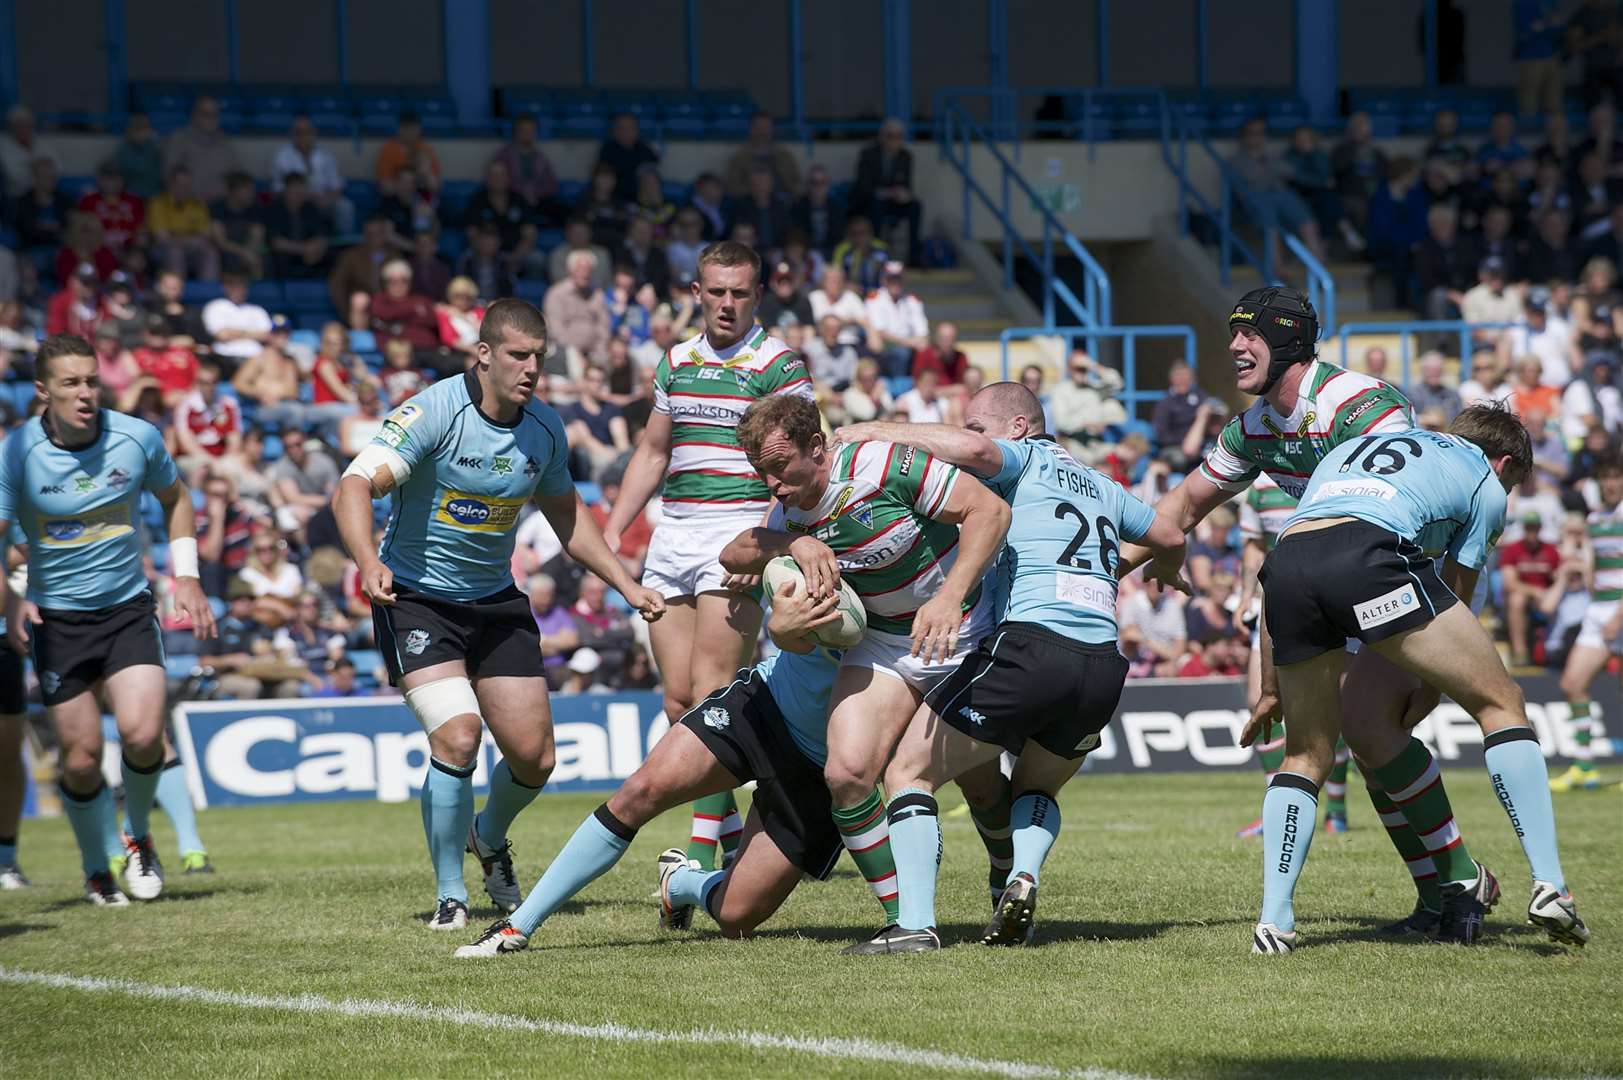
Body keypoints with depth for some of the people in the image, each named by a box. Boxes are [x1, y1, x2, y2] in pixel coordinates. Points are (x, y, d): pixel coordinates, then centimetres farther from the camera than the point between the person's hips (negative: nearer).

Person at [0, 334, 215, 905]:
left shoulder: (137, 438, -6)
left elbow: (175, 498, 14)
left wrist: (186, 577, 7)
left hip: (128, 607, 1)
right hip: (56, 618, -1)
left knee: (142, 735, -18)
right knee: (82, 759, -4)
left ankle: (140, 839, 11)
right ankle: (96, 873, 21)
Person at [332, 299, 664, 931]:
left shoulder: (544, 428, -2)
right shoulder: (433, 413, -21)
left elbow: (564, 513, 16)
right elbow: (354, 487, -31)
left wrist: (626, 585, 11)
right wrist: (369, 563, -49)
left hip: (496, 602, 5)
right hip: (416, 598, -5)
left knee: (534, 757, 2)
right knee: (457, 738, -23)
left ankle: (489, 838, 37)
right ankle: (451, 895, -5)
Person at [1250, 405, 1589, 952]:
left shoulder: (1350, 450, 41)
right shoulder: (1485, 484, 26)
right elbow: (1455, 602, 24)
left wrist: (1273, 692, 45)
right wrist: (1405, 719, 32)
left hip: (1283, 560, 5)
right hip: (1369, 554, -5)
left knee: (1307, 753, 22)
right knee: (1500, 703, 9)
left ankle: (1274, 917, 9)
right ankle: (1549, 886, -2)